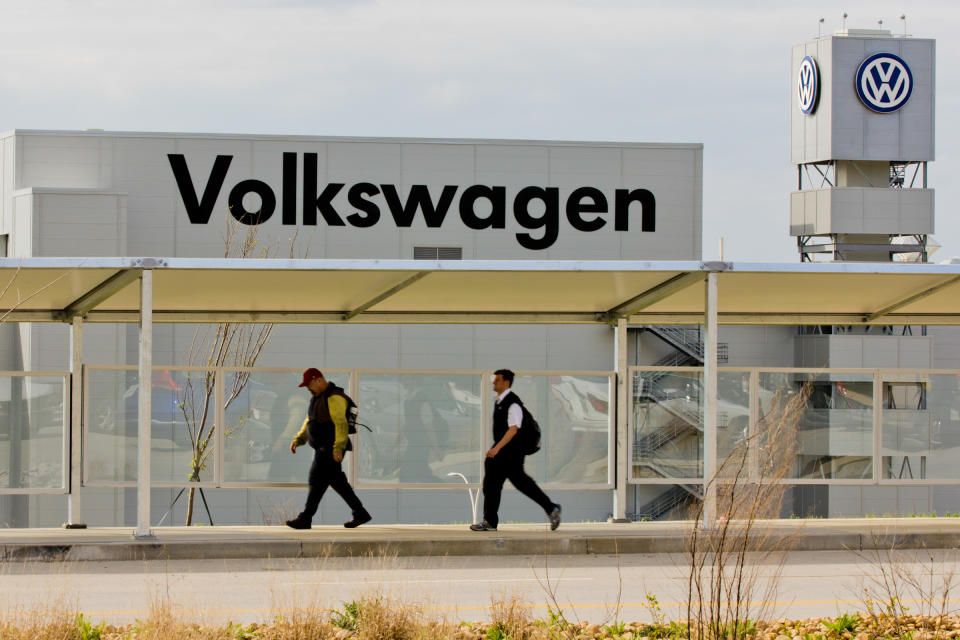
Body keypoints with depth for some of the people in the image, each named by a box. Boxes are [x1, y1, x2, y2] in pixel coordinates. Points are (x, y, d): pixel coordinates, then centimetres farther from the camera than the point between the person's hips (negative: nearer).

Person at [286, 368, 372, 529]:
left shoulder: (334, 398, -16)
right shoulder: (317, 398, 17)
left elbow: (341, 424, -25)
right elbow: (309, 422, 21)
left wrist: (338, 448, -33)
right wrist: (298, 440, 8)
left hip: (331, 448, -10)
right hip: (323, 448, 10)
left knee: (317, 481, -10)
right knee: (337, 482, 12)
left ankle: (305, 519, -9)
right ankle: (361, 514, 17)